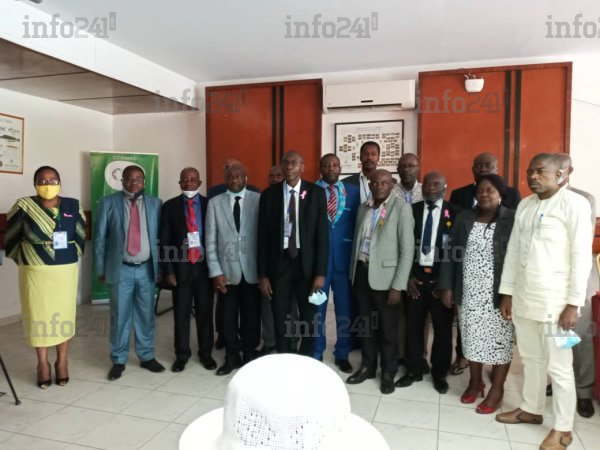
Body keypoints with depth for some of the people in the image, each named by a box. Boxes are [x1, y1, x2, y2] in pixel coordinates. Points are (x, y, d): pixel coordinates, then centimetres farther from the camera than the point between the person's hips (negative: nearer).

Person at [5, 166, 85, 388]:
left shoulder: (72, 206, 0)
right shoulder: (24, 206, -5)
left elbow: (81, 235, 11)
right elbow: (11, 237, 5)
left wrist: (70, 256, 9)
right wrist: (25, 260, 7)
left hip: (66, 271, 1)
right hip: (35, 272, -1)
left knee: (63, 316, 7)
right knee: (38, 316, 6)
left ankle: (62, 362, 21)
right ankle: (43, 364, 20)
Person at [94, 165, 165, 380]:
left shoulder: (155, 204, 4)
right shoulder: (108, 203, 0)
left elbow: (160, 236, 5)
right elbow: (99, 238, 1)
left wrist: (161, 266, 3)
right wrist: (101, 269, -1)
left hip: (147, 269, 2)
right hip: (120, 269, -1)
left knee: (146, 316, 10)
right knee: (119, 317, 6)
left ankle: (147, 356, 25)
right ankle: (119, 360, 21)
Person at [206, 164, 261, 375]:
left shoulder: (258, 199, -1)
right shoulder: (215, 203, 3)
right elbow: (211, 240, 2)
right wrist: (215, 272, -4)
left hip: (252, 269, 0)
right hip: (227, 270, 1)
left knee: (252, 315, 10)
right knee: (229, 317, 8)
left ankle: (250, 356, 29)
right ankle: (232, 357, 26)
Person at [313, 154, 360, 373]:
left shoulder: (352, 191, 6)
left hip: (345, 256, 2)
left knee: (345, 306, 10)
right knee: (316, 306, 9)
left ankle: (342, 354, 27)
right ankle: (316, 353, 26)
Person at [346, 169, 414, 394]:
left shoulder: (402, 209, -8)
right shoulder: (363, 208, 9)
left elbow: (407, 250, -11)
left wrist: (398, 285, -14)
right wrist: (353, 271, 12)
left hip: (385, 275, -5)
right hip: (361, 272, 5)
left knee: (387, 327, 8)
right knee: (366, 323, 16)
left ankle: (388, 372, 26)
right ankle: (367, 366, 33)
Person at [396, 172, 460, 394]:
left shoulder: (454, 213, -1)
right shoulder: (412, 210, 6)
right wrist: (409, 276, -2)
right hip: (415, 276, 2)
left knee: (442, 327, 8)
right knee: (413, 325, 7)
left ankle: (440, 373, 26)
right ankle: (413, 370, 23)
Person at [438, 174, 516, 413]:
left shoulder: (512, 220, -5)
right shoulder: (464, 218, 6)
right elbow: (451, 252, 5)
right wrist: (446, 286, 1)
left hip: (498, 293, -3)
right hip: (469, 292, 3)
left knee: (500, 340, 5)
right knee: (472, 338, 13)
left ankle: (496, 389, 21)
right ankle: (475, 382, 31)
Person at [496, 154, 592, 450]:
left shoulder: (574, 204, -8)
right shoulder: (524, 205, 10)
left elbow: (581, 256, -12)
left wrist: (573, 304, -15)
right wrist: (507, 293, 11)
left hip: (554, 301, -6)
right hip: (522, 298, 6)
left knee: (558, 366, 4)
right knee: (530, 359, 17)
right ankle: (531, 409, 34)